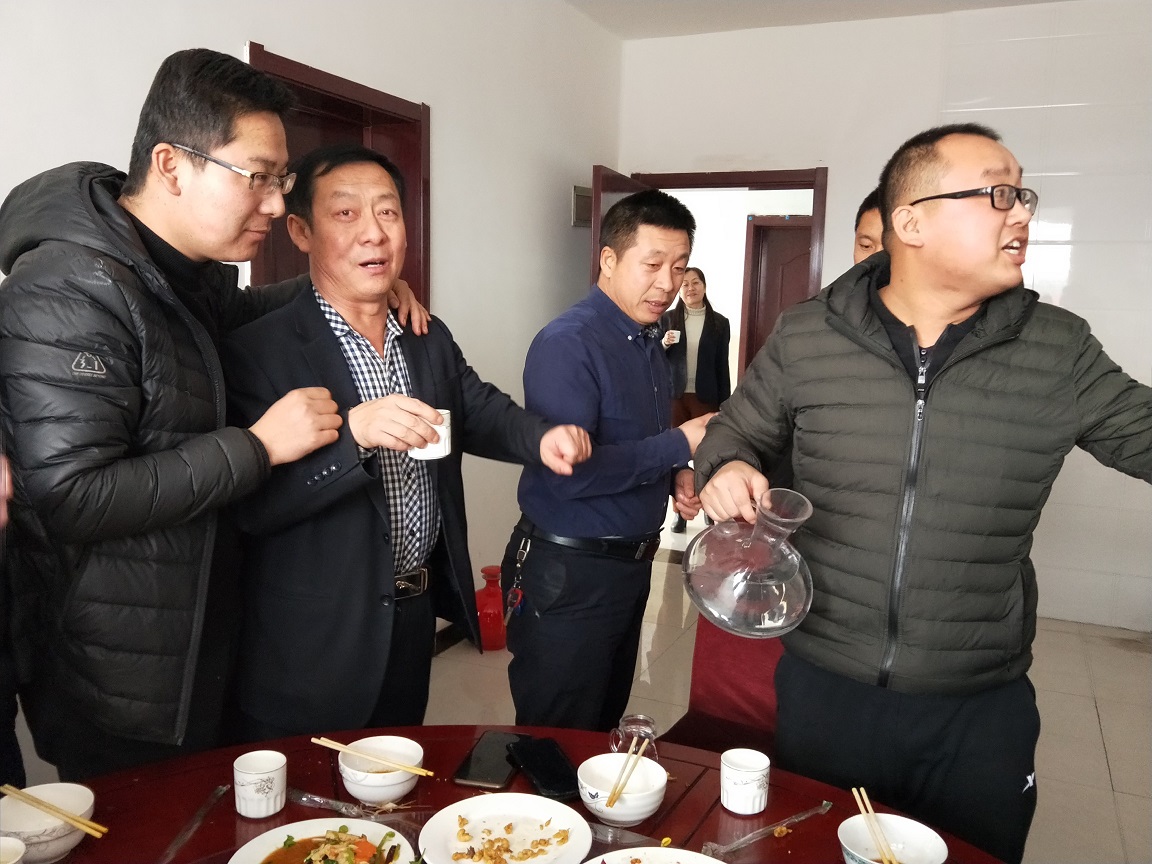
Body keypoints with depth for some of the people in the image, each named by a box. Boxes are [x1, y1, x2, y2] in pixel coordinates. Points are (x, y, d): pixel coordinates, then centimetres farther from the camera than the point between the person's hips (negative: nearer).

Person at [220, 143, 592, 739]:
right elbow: (248, 505, -21)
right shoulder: (257, 352, -17)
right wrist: (353, 434, -36)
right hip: (315, 641, -6)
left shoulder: (431, 340, 5)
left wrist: (542, 438, -15)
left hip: (416, 617, 7)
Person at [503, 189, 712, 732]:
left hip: (632, 562, 9)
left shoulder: (650, 343, 9)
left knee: (605, 726, 23)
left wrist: (676, 477, 1)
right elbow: (568, 473, -28)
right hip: (570, 572, -8)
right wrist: (679, 445, -22)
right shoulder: (567, 343, -19)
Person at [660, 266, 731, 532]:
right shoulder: (667, 318, 3)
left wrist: (725, 404, 1)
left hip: (705, 397, -1)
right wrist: (664, 345, -13)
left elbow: (722, 367, 4)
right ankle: (680, 511, 11)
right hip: (674, 396, 1)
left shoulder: (719, 323, 3)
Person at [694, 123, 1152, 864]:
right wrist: (725, 469, -15)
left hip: (981, 709, 1)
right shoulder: (805, 338, -5)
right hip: (823, 685, 0)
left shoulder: (1059, 349, -4)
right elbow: (738, 431, 6)